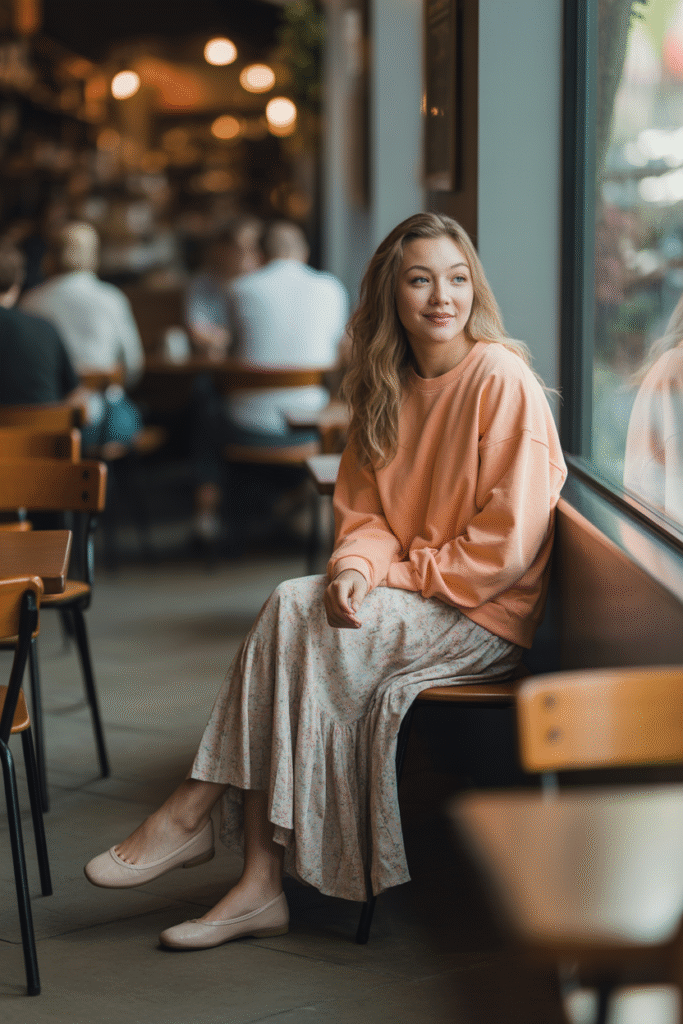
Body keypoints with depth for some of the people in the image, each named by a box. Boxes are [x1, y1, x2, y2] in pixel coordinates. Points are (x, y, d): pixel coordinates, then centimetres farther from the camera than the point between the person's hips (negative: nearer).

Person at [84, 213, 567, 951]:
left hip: (487, 614, -6)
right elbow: (365, 514, 7)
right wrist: (356, 568, -16)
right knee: (291, 610, -21)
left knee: (294, 613, -23)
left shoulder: (501, 380, -13)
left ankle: (190, 815, -10)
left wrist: (394, 575, -14)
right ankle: (261, 886, -22)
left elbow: (507, 542, -17)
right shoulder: (389, 388, 10)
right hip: (409, 601, 6)